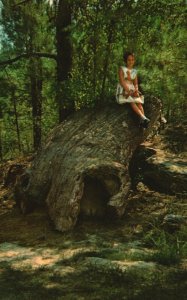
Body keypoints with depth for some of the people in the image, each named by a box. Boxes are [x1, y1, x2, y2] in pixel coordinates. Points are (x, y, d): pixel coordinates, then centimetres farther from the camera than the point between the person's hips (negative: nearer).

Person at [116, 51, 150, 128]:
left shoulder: (135, 71, 17)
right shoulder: (122, 69, 1)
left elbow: (135, 83, 11)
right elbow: (122, 82, -10)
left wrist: (136, 90, -12)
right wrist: (129, 92, -20)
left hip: (132, 91, 5)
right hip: (122, 91, -4)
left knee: (139, 102, -26)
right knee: (132, 101, -33)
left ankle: (142, 121, -44)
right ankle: (143, 118, -48)